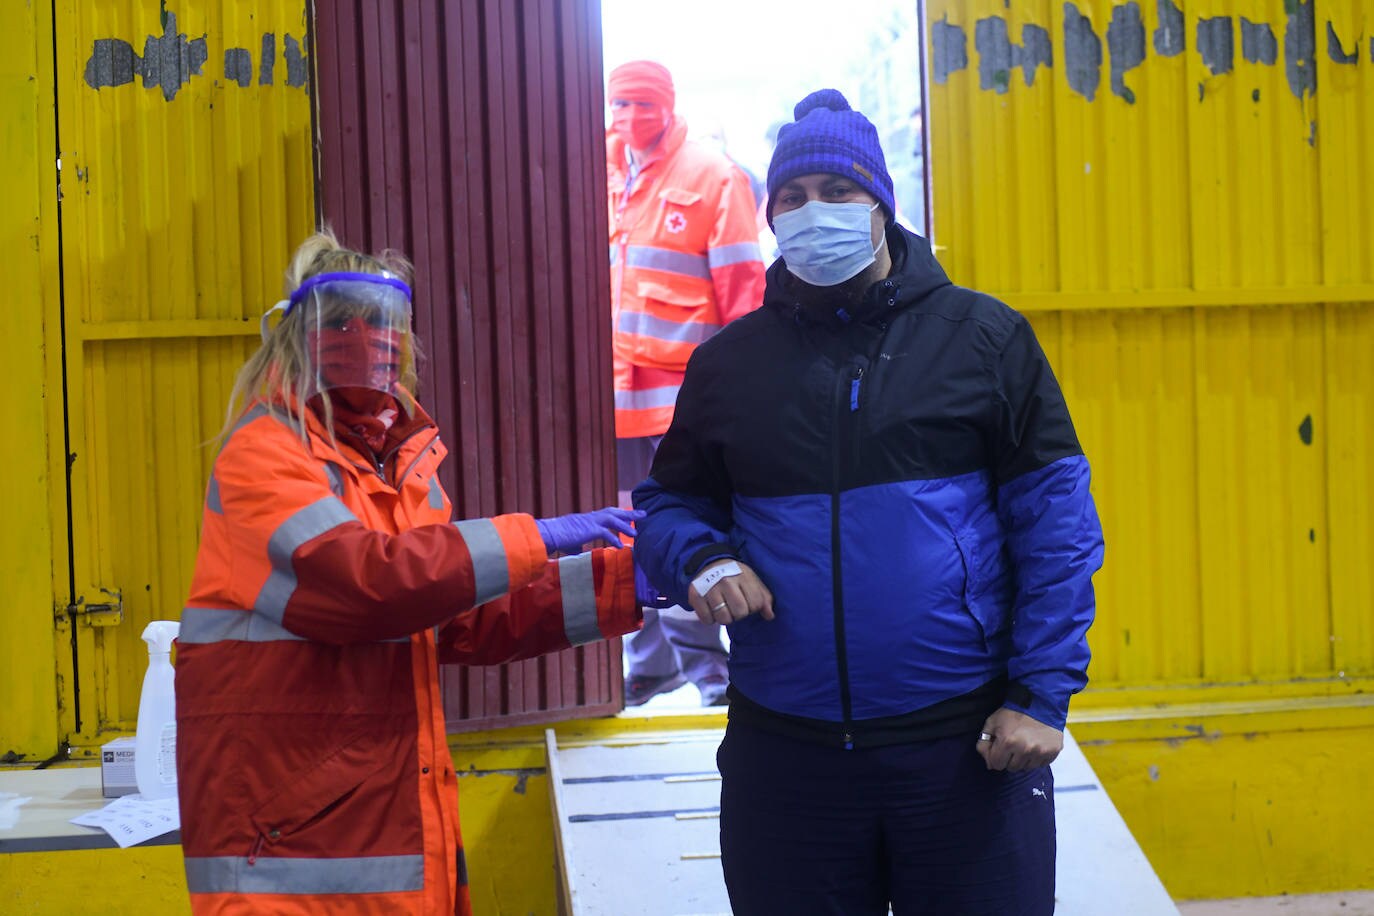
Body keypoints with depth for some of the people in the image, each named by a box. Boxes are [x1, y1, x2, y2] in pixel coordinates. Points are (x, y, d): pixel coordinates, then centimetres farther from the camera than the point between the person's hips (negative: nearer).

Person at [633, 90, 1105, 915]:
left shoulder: (982, 337, 0)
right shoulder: (727, 364, 8)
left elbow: (1056, 521, -2)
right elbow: (669, 505, 17)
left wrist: (1042, 696, -9)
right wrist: (702, 561, -6)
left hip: (964, 750, -2)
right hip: (785, 758, 2)